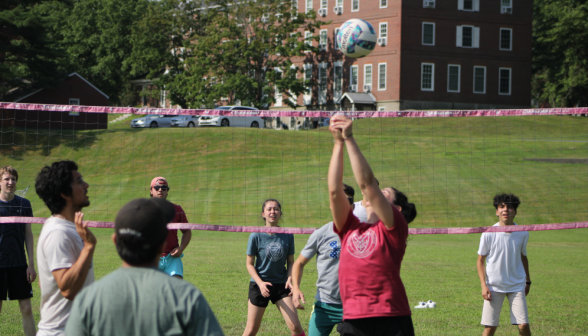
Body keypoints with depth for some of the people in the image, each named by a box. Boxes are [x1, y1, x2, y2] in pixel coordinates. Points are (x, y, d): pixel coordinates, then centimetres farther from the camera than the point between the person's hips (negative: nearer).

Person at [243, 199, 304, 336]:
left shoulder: (288, 236, -4)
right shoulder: (256, 236, -10)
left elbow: (291, 262, 7)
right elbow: (250, 264, -5)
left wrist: (289, 279, -12)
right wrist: (260, 283, -18)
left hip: (281, 285, 2)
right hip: (259, 285, -2)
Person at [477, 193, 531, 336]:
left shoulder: (522, 233, -3)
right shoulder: (488, 234, -9)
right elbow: (480, 260, 1)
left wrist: (528, 281, 18)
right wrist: (484, 285, -7)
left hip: (517, 286, 2)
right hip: (494, 286, -2)